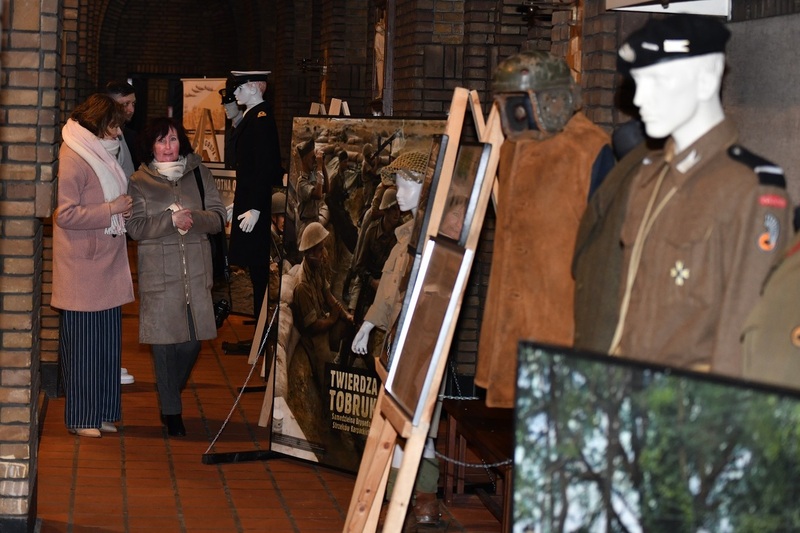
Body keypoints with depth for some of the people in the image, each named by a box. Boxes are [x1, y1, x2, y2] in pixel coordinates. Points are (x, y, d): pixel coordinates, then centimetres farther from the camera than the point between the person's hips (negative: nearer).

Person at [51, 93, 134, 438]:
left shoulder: (102, 154, 15)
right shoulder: (73, 159, -14)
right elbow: (65, 214, -20)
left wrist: (124, 209, 8)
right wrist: (112, 209, -17)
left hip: (107, 265, 9)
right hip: (82, 267, -9)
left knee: (107, 342, 10)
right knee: (83, 344, -1)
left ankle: (101, 413, 18)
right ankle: (81, 417, 7)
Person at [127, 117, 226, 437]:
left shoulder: (198, 174, 10)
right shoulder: (140, 181, 5)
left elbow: (218, 217, 5)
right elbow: (135, 227, -5)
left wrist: (193, 217, -14)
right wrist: (171, 220, -17)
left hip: (196, 270, 2)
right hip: (159, 272, -2)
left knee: (192, 340, 3)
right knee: (164, 342, -3)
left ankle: (169, 395, 29)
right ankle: (172, 413, 8)